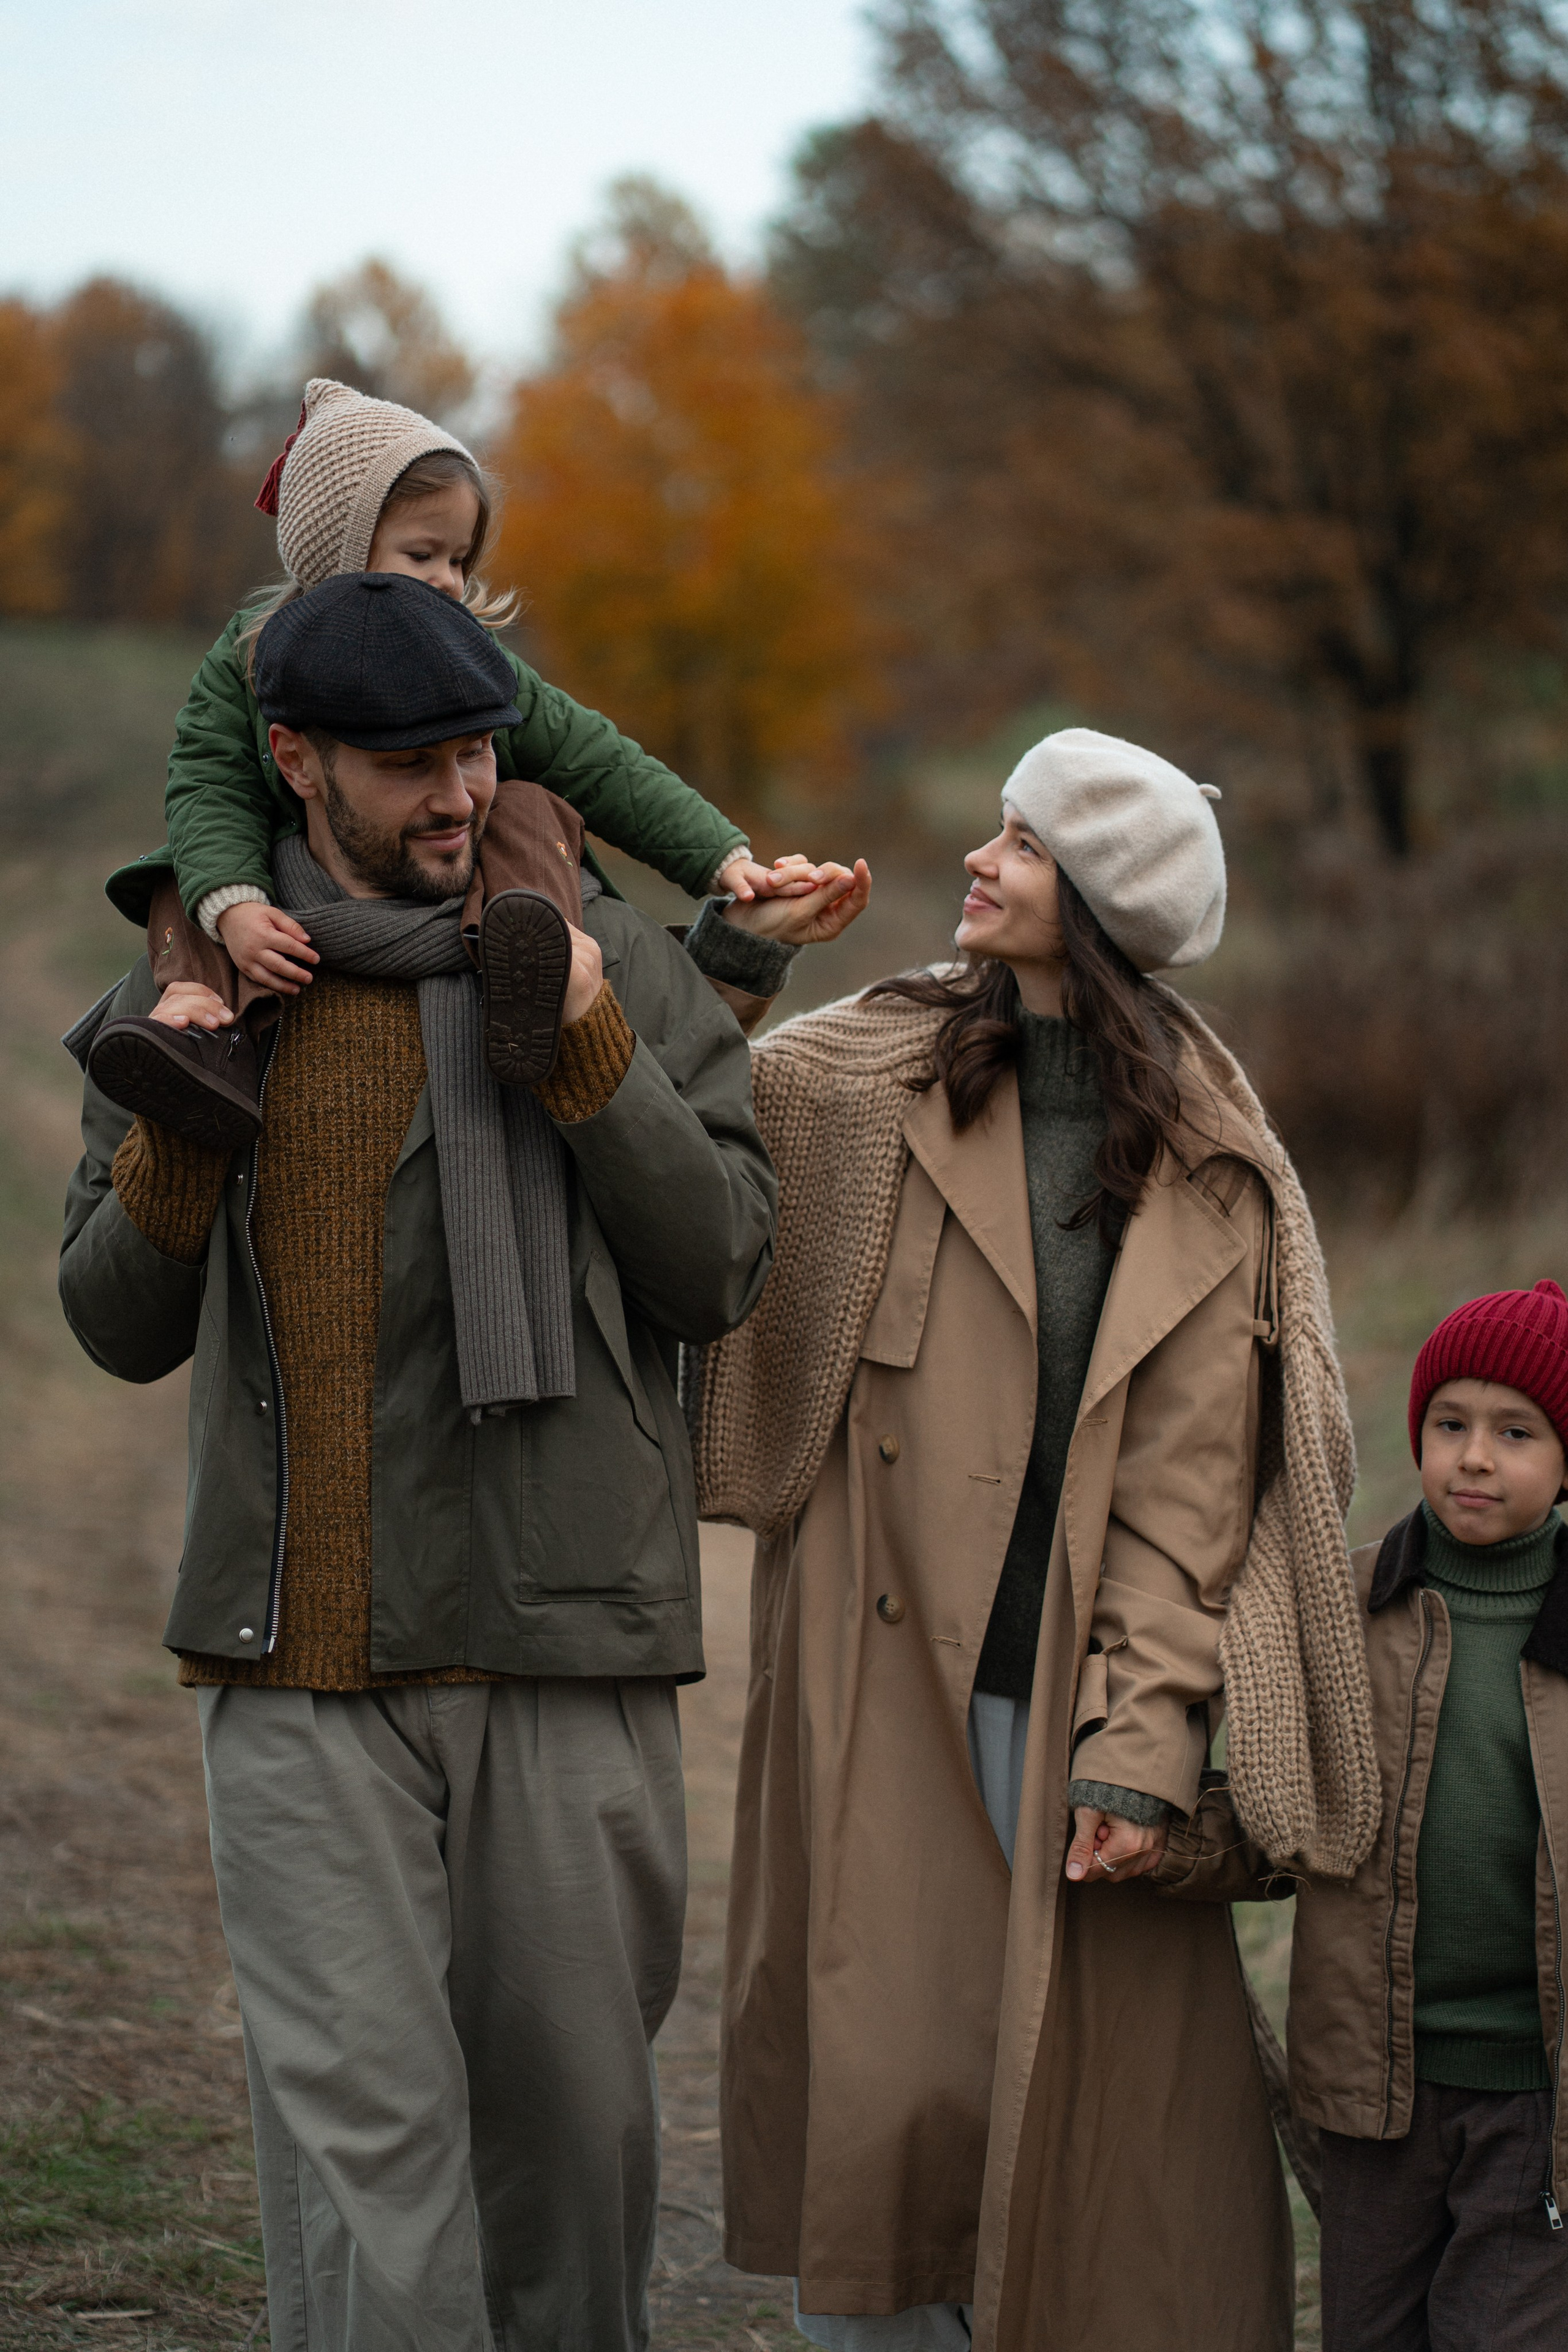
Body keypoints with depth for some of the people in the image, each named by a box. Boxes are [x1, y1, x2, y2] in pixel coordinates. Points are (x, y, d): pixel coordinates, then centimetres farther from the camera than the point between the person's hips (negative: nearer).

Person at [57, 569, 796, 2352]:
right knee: (359, 2115, -7)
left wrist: (590, 1051, -13)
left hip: (565, 1648, 0)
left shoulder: (617, 967, 5)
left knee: (573, 2099, 9)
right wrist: (174, 1132, -7)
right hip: (300, 1668, 0)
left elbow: (716, 1276, -1)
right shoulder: (199, 983, 9)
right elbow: (121, 1328, 11)